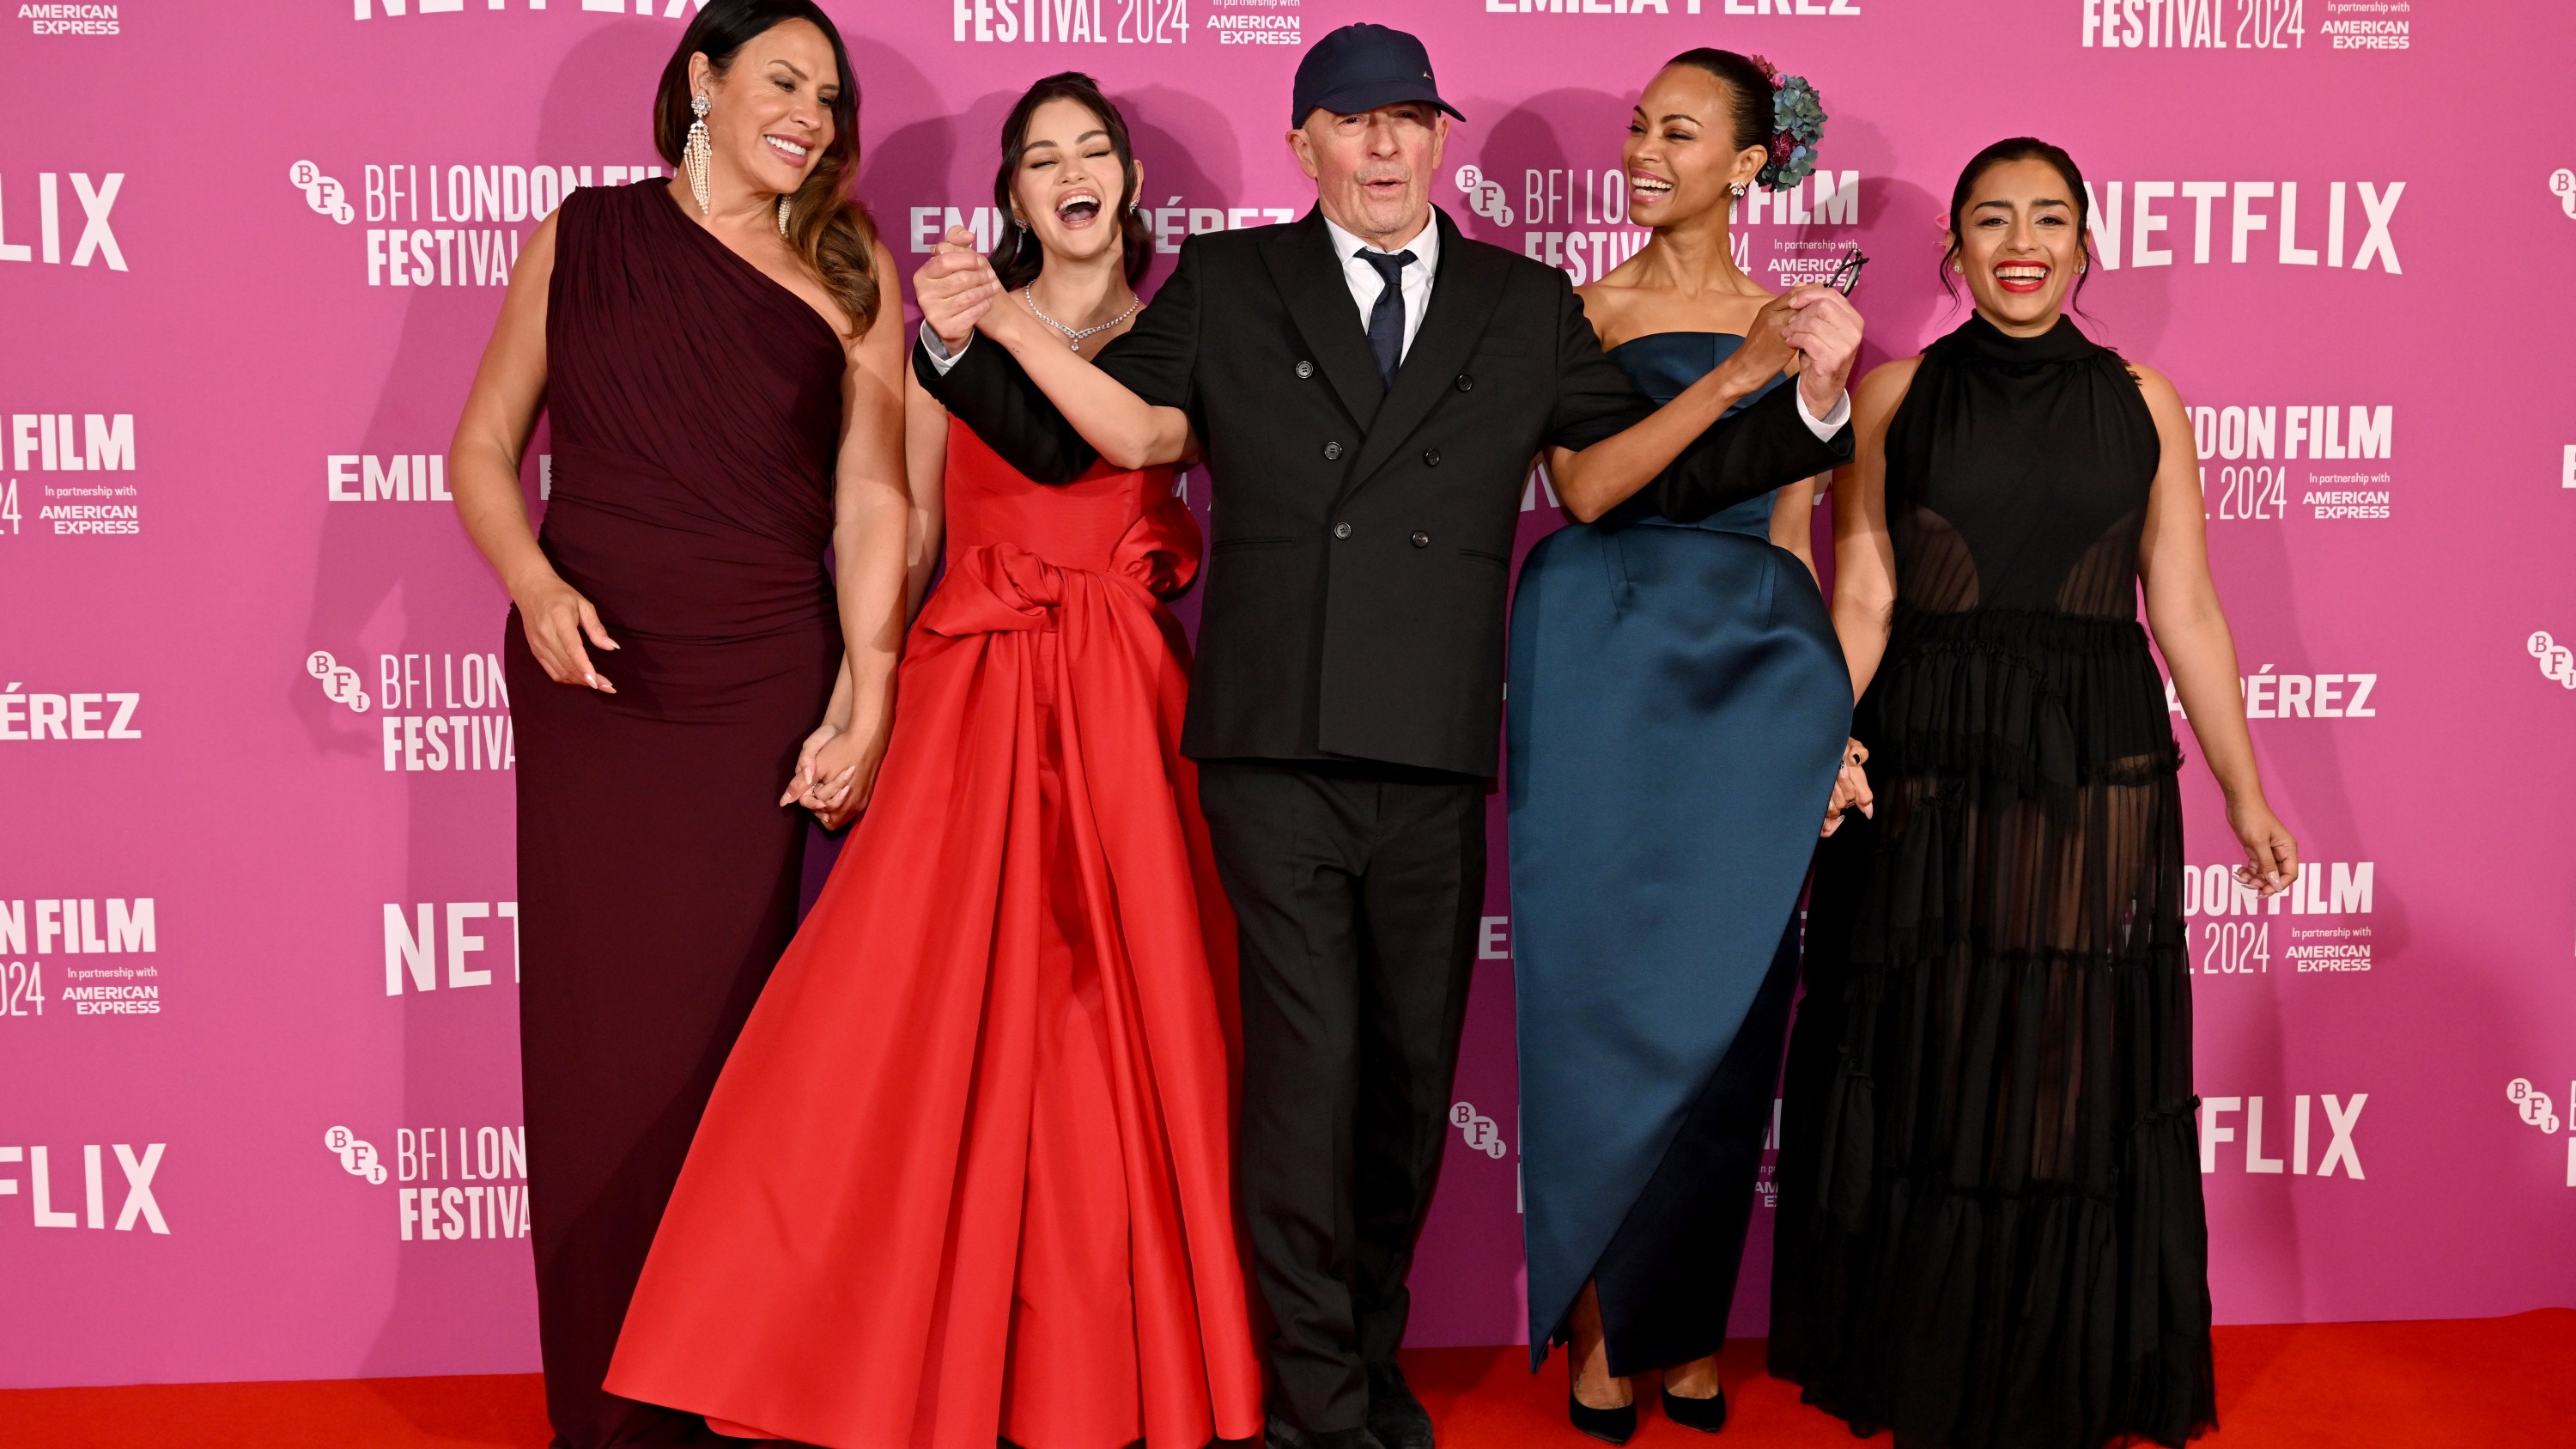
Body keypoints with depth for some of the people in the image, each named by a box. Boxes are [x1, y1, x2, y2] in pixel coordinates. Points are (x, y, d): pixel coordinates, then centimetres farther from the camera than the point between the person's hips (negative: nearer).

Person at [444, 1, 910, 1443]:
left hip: (760, 691, -1)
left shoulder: (847, 269, 7)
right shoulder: (586, 235, 9)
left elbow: (871, 498, -1)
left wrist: (862, 704, -9)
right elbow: (484, 446, 9)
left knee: (718, 1029, 1)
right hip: (592, 675, 1)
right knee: (590, 1028, 3)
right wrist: (535, 588, -9)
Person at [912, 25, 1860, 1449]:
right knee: (1305, 1064, -5)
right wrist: (962, 338, -7)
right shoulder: (1223, 284, 10)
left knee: (1410, 1069, 10)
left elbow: (1655, 468, 14)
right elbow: (1068, 434, 10)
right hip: (1274, 747, -2)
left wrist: (1814, 404, 1)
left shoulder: (1528, 305, 14)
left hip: (1434, 758, 2)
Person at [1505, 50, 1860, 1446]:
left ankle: (1689, 1326, 17)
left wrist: (1819, 702, 9)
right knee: (1604, 980, 0)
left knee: (1725, 989, 4)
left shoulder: (1788, 322, 12)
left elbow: (1790, 535, 13)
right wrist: (1737, 374, -15)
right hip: (1608, 655, -2)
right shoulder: (1587, 308, 6)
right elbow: (1584, 489, -9)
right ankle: (1596, 1323, 13)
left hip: (1748, 663, 2)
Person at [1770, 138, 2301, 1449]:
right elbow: (1860, 600, 0)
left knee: (2078, 1079, 7)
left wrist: (2245, 794, 8)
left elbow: (2187, 613, 8)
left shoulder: (2140, 401, 7)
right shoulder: (1895, 395, 4)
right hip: (1927, 771, -1)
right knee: (1921, 1076, 6)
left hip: (2097, 774, 1)